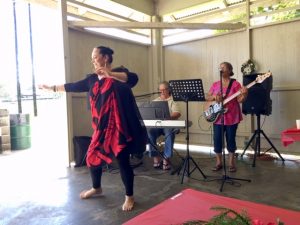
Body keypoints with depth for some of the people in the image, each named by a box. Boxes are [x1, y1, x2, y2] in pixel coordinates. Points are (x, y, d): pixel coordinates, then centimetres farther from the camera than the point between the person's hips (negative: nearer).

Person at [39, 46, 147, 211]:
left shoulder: (118, 73, -6)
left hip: (118, 127, -6)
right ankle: (96, 188, 40)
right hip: (101, 127, 7)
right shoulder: (92, 79, 11)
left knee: (122, 161, -3)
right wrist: (52, 88, 29)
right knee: (92, 157, 13)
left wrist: (110, 74, -40)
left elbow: (133, 79, -26)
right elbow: (74, 86, 21)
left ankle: (129, 197, 16)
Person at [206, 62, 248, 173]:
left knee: (231, 140, 6)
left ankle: (231, 163, 20)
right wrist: (214, 97, -11)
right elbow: (207, 97, 9)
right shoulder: (215, 84, 9)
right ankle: (219, 162, 19)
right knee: (217, 140, 4)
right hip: (217, 117, 4)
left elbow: (240, 100, -9)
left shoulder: (235, 84, -4)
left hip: (231, 117, -3)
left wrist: (244, 94, -30)